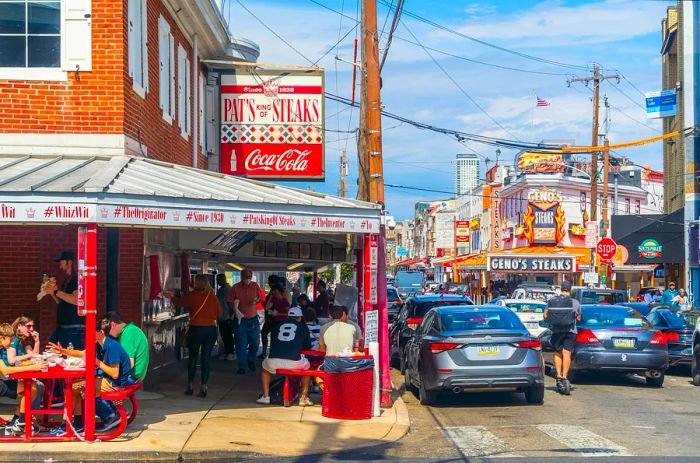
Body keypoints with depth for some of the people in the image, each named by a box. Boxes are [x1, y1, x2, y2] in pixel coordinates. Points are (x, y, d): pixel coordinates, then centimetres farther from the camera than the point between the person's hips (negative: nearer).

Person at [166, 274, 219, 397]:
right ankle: (203, 387, 1)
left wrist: (171, 296, 26)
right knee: (206, 357, 5)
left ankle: (190, 386, 17)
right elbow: (218, 313, 7)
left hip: (196, 329, -2)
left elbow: (179, 302, 8)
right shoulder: (212, 296, 0)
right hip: (211, 329, 2)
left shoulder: (193, 295, -7)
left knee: (193, 357, 12)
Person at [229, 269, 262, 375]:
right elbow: (231, 302, -4)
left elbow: (260, 298, 13)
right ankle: (242, 367, 6)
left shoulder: (255, 286, 2)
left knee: (255, 342, 6)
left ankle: (251, 360, 30)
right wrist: (236, 310, -23)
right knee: (241, 345, -2)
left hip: (253, 319, 3)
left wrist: (256, 300, -10)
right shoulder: (235, 288, -7)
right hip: (241, 319, -3)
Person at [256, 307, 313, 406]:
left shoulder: (277, 324, 20)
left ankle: (265, 397, 28)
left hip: (274, 361, 2)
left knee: (265, 367, 37)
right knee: (307, 367, 31)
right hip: (294, 362, -1)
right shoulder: (302, 326, 15)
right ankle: (304, 398, 27)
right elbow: (308, 346, 22)